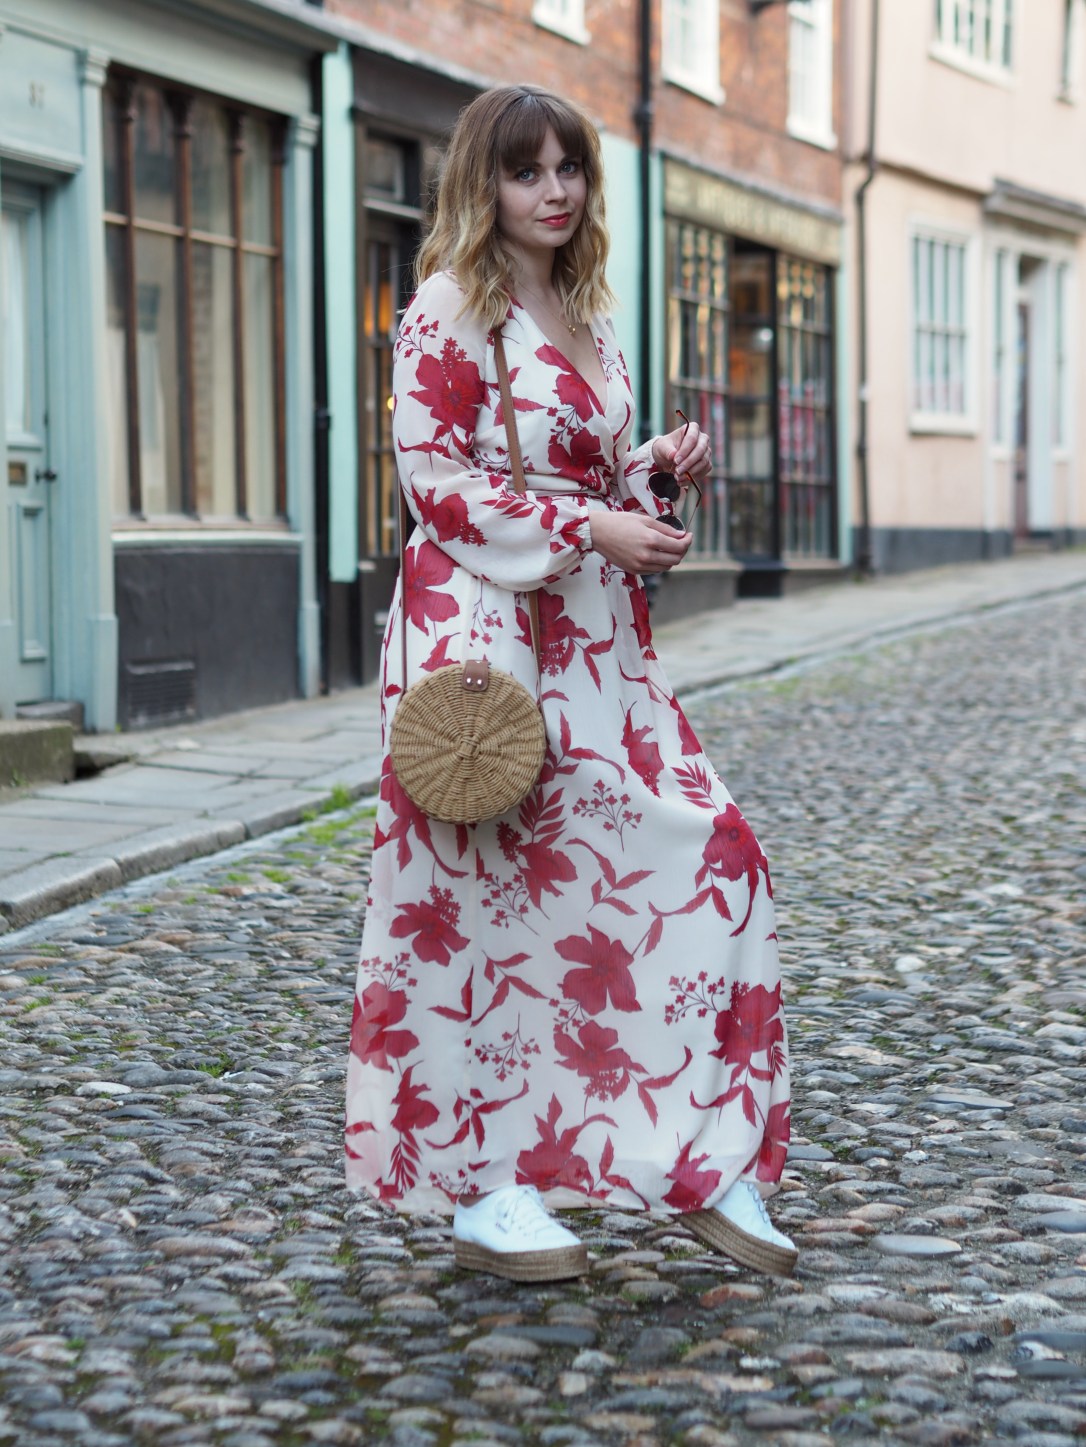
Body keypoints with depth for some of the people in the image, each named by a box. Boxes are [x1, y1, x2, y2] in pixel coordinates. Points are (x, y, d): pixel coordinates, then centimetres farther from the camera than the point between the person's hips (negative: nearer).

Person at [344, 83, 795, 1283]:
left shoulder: (587, 322, 18)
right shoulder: (449, 312, -5)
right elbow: (436, 484, -12)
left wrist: (663, 471, 4)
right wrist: (589, 529, -17)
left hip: (596, 641, 8)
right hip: (482, 629, -7)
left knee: (701, 856, 0)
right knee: (487, 895, -2)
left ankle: (705, 1165, 8)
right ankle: (479, 1192, 10)